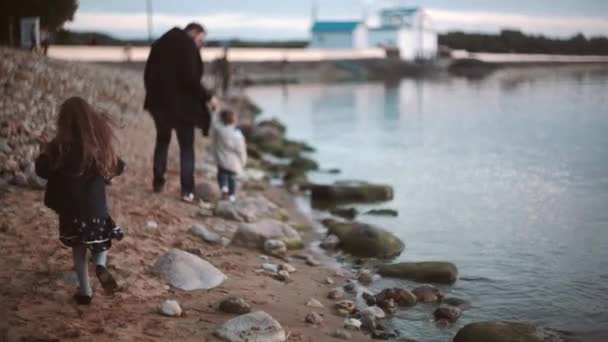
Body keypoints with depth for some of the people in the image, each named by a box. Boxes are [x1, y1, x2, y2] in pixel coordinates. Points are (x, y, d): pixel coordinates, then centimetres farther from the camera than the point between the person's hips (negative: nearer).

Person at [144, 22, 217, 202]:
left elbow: (148, 73, 14)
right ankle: (187, 190, -1)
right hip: (182, 103, -6)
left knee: (162, 140, 22)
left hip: (160, 101, 6)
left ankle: (158, 183, 25)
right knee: (186, 146, 3)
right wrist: (207, 97, -12)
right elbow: (190, 79, -21)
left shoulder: (161, 42, 12)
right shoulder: (188, 46, -12)